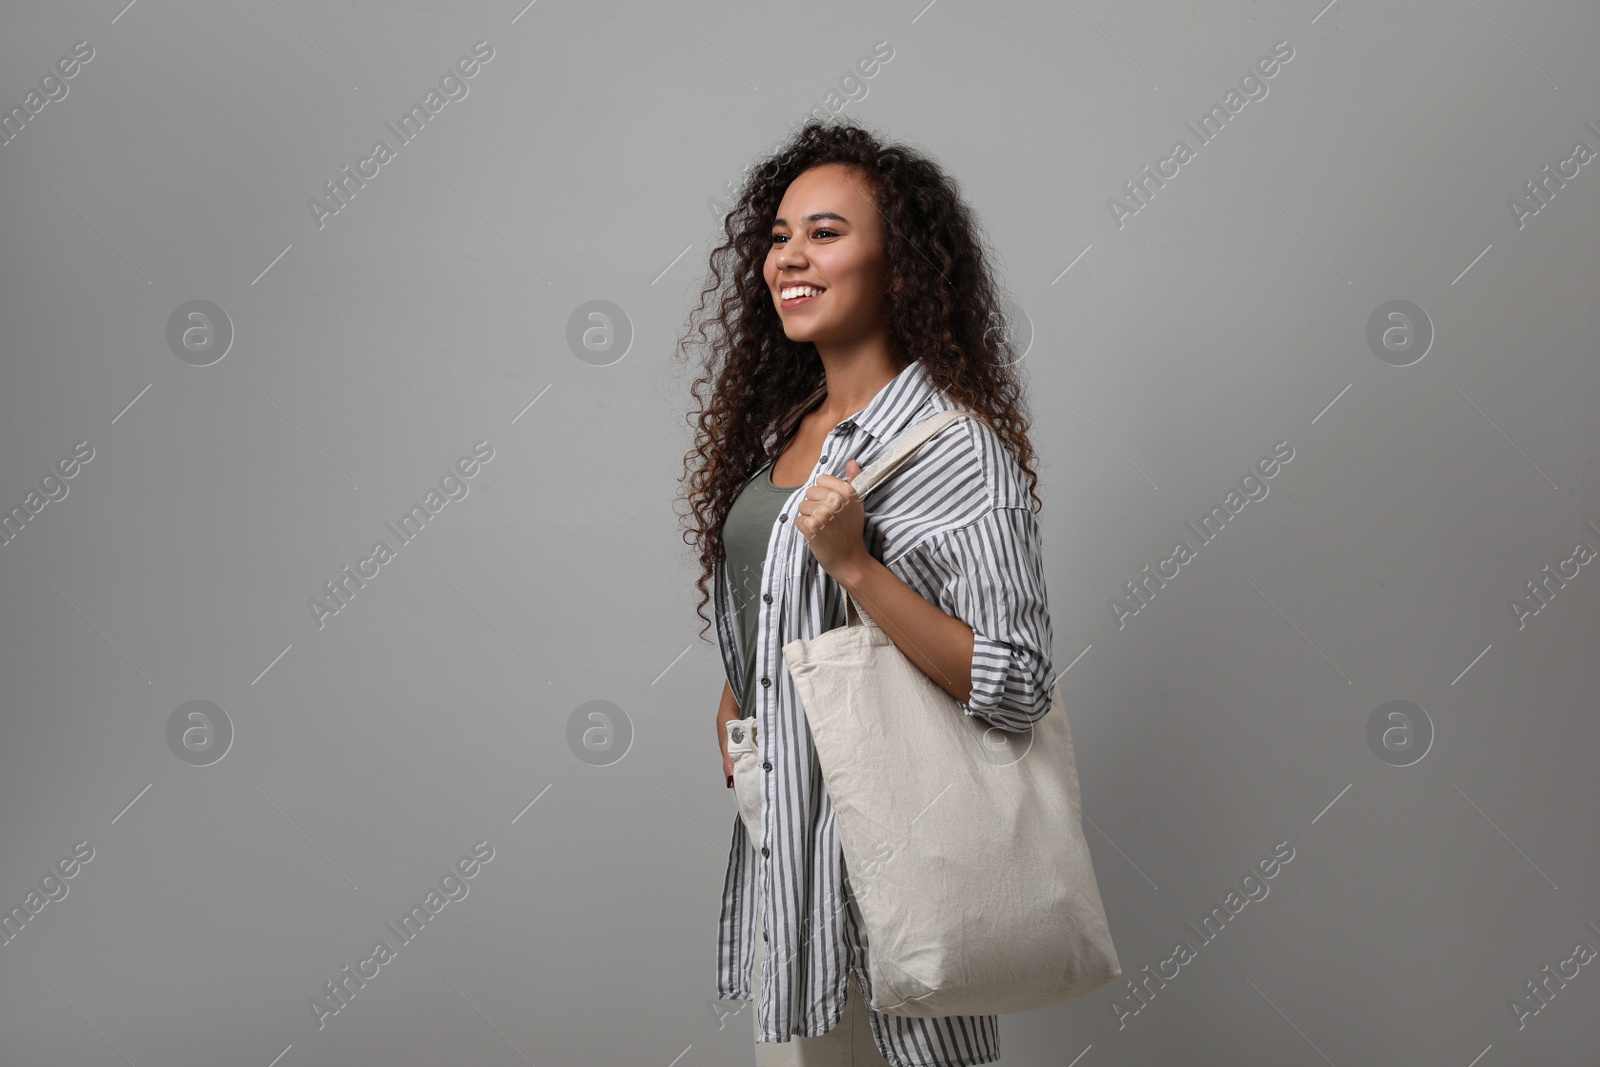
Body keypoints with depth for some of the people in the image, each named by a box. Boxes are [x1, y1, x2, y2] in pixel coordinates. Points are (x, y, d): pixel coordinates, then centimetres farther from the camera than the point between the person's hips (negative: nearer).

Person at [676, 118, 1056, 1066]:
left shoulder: (959, 450, -16)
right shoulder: (780, 427, 9)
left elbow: (1020, 690, -22)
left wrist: (855, 564, -26)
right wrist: (734, 699, 7)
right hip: (776, 835, 8)